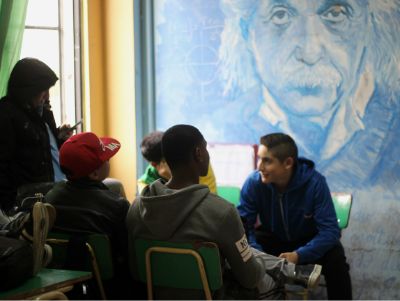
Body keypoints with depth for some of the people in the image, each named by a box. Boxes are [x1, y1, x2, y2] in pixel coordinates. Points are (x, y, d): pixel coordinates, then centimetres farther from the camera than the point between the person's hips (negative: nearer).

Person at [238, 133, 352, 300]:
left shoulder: (315, 182, -28)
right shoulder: (253, 182, -23)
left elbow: (330, 230, -29)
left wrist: (298, 255, -43)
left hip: (308, 241, -1)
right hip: (272, 238, 2)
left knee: (335, 258, -31)